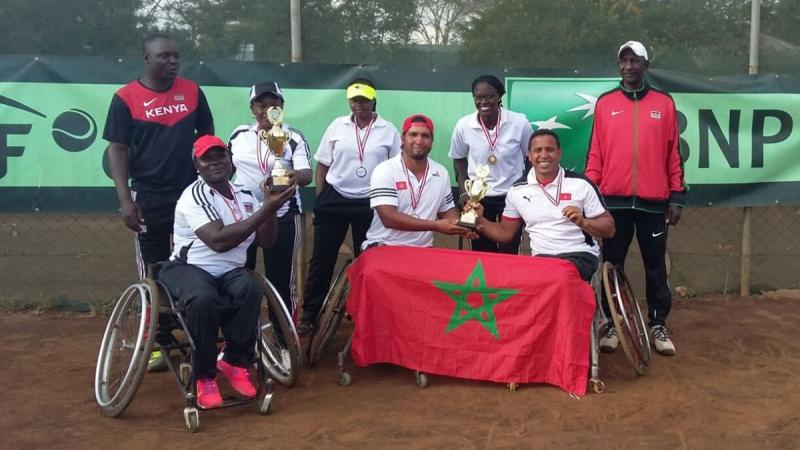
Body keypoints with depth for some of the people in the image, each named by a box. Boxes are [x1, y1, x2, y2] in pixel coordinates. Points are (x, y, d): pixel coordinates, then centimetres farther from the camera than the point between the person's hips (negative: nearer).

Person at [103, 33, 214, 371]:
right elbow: (117, 149, -5)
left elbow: (206, 136, 12)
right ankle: (158, 342, 16)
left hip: (191, 193, 2)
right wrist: (125, 199, -12)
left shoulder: (192, 92, 3)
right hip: (148, 197, -2)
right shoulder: (126, 98, -5)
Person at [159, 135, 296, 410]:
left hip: (230, 272, 5)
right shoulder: (194, 195, -13)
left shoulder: (245, 196, 10)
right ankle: (205, 377, -18)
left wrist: (270, 207, -10)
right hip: (189, 268, -5)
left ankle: (235, 362, -13)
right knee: (204, 299, -38)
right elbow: (218, 241, -27)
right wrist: (265, 209, -25)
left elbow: (266, 241, 7)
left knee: (250, 288, -31)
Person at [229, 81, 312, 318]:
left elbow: (307, 175, -22)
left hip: (282, 217, -4)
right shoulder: (239, 134, 3)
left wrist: (293, 177, -44)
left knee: (280, 279, 1)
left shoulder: (294, 138, -9)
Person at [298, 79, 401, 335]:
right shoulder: (337, 126, 2)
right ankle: (309, 315, 13)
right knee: (322, 258, 2)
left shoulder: (388, 131, -2)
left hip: (370, 203, -1)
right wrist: (319, 200, 2)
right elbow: (322, 165, 7)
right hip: (334, 199, 1)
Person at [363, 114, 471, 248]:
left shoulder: (441, 173, 6)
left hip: (423, 249, 6)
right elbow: (389, 218, -19)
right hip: (384, 247, -5)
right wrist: (435, 226, -22)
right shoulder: (384, 171, -10)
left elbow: (447, 210, 17)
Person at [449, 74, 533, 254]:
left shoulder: (520, 122, -14)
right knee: (481, 254, 12)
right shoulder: (463, 125, -11)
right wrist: (464, 191, -2)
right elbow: (459, 159, 7)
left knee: (509, 254, 7)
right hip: (478, 197, 1)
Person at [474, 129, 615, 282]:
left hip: (580, 255, -3)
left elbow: (609, 229, 1)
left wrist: (583, 222, -18)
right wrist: (480, 220, -1)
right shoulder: (517, 190, 7)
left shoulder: (581, 184, -3)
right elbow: (505, 232, 16)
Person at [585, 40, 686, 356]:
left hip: (654, 201, 0)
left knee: (655, 266, 7)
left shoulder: (664, 103, 6)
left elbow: (673, 153, 6)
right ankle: (611, 325, 15)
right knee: (612, 264, 5)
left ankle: (658, 325, 17)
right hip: (614, 200, 0)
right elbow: (595, 153, 6)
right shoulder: (605, 103, 6)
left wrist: (677, 196, 3)